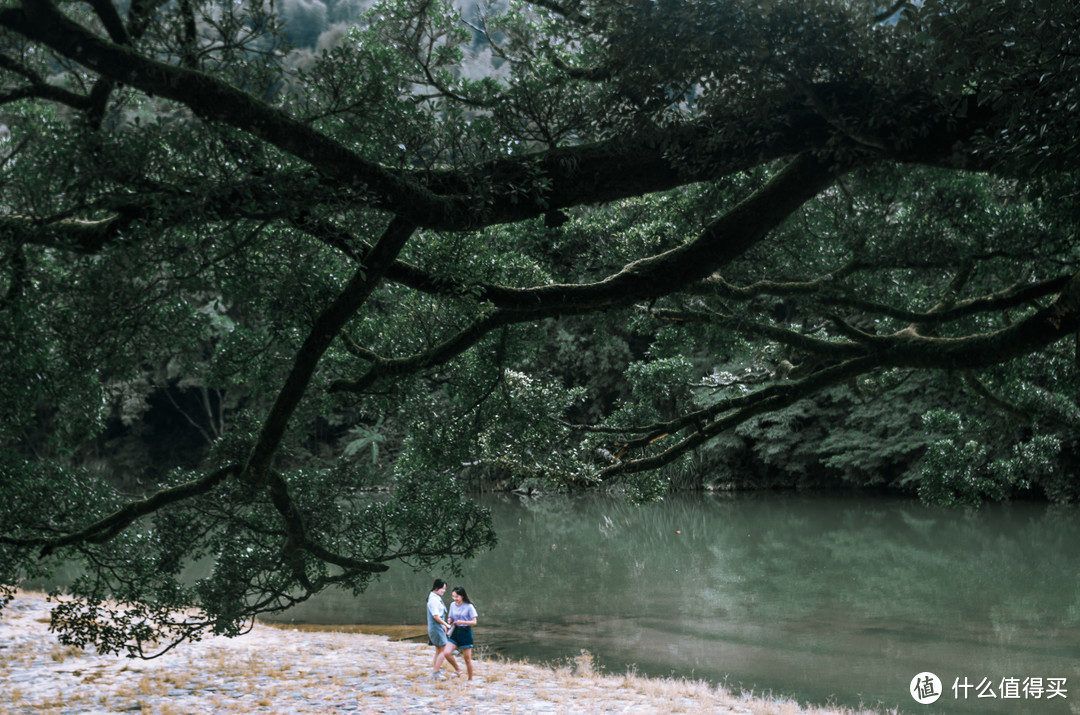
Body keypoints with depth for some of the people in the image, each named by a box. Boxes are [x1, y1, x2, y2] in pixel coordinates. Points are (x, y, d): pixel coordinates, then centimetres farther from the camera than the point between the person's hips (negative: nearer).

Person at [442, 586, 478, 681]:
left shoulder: (469, 606, -11)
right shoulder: (452, 605, 5)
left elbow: (474, 622, -11)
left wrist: (462, 622, -24)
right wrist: (448, 624, -6)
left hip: (465, 632, -5)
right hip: (455, 632, 5)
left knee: (467, 658, 2)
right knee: (446, 652, -13)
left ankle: (470, 679, 18)